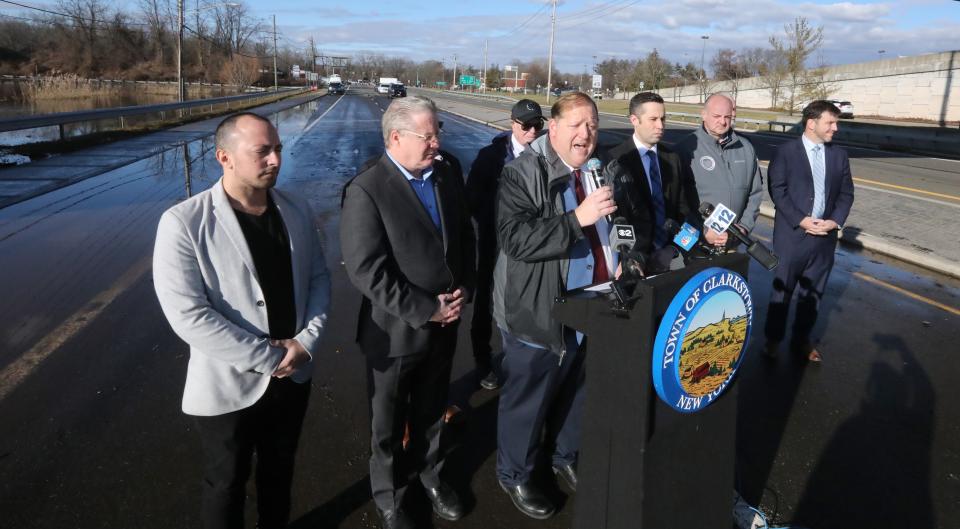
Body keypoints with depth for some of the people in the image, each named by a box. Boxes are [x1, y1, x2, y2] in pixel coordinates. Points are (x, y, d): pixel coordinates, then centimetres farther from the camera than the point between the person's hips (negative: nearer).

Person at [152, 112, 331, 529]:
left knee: (279, 470, 26)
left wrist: (307, 341, -11)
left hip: (293, 375, 5)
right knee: (226, 485, 18)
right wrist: (268, 357, -20)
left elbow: (318, 277, 4)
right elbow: (187, 315, -22)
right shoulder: (184, 223, -18)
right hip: (229, 386, -4)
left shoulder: (296, 210, -2)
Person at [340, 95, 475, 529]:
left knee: (431, 412, 26)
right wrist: (424, 311, -21)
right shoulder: (366, 191, -20)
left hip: (445, 324, 5)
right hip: (396, 331, -5)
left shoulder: (449, 172, -1)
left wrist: (463, 289, -7)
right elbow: (366, 270, -24)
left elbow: (464, 235, 7)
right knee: (389, 425, 18)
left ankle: (429, 475, 52)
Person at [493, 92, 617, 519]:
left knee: (576, 395, 24)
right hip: (539, 315, -6)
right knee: (526, 402, 11)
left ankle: (566, 458, 49)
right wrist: (578, 219, -33)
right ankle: (514, 475, 35)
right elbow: (516, 239, -28)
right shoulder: (522, 174, -15)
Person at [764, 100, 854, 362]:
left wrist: (835, 221, -7)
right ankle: (773, 339, 21)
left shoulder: (839, 155, 10)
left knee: (813, 291, 13)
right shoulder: (786, 152, -5)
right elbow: (777, 190, -10)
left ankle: (801, 339, 29)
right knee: (782, 290, 6)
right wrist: (801, 220, -17)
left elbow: (846, 193, 10)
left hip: (825, 236, 5)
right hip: (792, 235, -4)